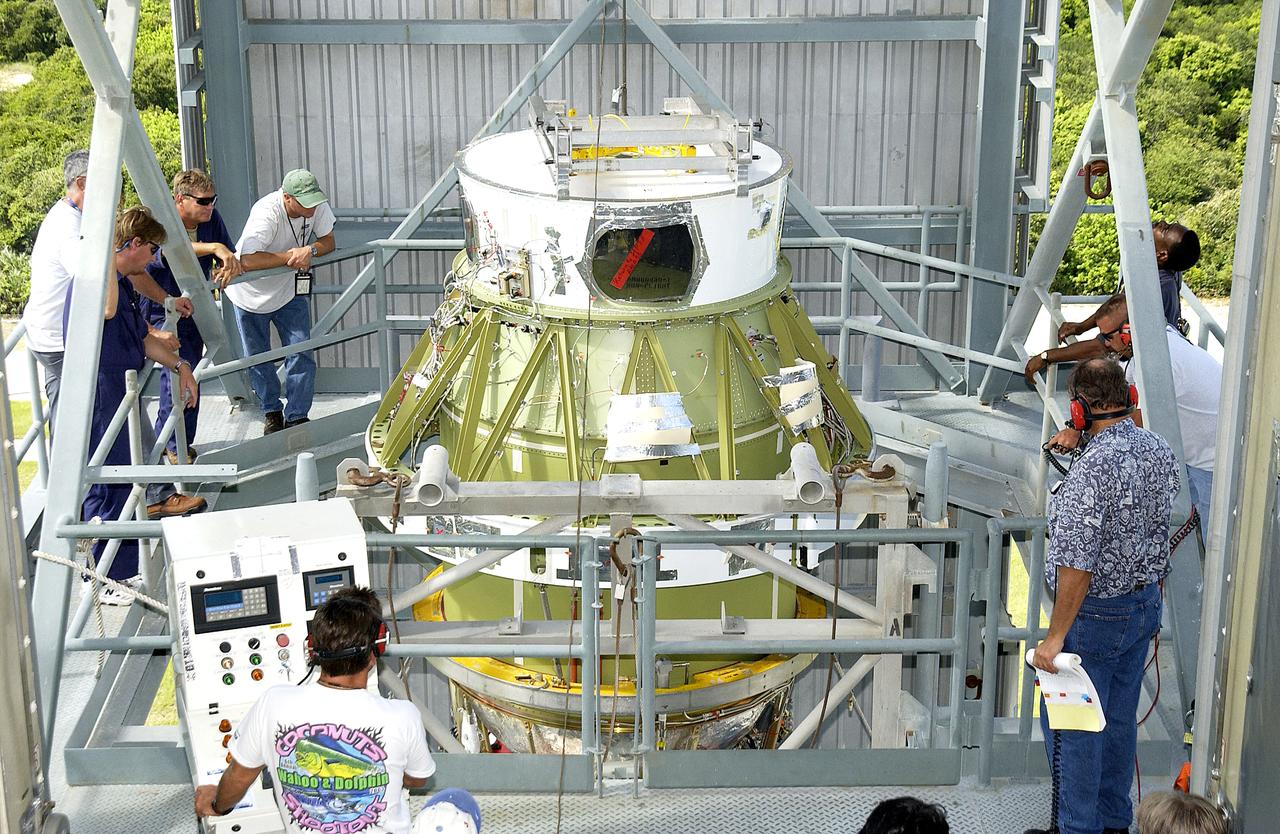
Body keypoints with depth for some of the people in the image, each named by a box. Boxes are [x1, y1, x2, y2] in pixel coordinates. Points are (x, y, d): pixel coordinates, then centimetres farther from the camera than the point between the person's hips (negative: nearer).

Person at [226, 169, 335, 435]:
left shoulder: (318, 207, -19)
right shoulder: (266, 213, -34)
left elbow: (328, 242, -7)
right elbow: (247, 261, -42)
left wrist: (310, 250, -30)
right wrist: (290, 257, -35)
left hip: (290, 290, 3)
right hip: (251, 292, -3)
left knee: (301, 353, -6)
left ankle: (296, 416, 4)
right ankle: (271, 412, 29)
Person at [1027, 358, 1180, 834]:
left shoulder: (1092, 468, -28)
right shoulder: (1159, 450, -2)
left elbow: (1078, 566, -28)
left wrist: (1055, 637, -22)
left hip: (1097, 612, -8)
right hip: (1147, 600, 8)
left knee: (1070, 723, 6)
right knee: (1119, 718, 20)